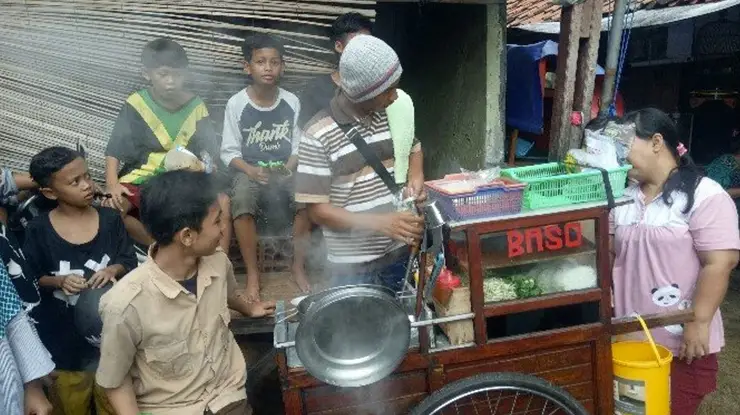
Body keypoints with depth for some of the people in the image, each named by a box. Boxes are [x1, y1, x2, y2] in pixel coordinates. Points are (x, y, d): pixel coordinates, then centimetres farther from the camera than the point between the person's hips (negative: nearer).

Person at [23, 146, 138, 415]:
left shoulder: (110, 219, -8)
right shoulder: (39, 230, -11)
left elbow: (129, 262, 0)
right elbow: (30, 280, -3)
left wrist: (114, 269, -20)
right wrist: (59, 281, -20)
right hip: (63, 337, -1)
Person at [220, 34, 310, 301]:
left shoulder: (291, 102, 1)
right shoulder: (236, 104, -4)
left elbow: (299, 145, 7)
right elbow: (229, 152, -2)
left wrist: (290, 166, -13)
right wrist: (250, 170, -18)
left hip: (285, 169, 2)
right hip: (250, 170, -1)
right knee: (241, 201, -35)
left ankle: (298, 267, -12)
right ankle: (252, 273, -18)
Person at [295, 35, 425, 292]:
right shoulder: (319, 135, -15)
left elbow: (414, 150, 19)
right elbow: (317, 210, -14)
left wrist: (416, 177, -4)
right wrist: (380, 223, -25)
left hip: (400, 252, 4)